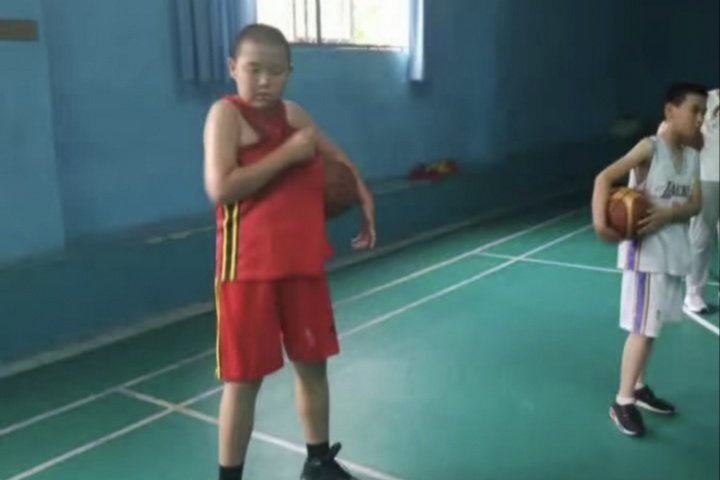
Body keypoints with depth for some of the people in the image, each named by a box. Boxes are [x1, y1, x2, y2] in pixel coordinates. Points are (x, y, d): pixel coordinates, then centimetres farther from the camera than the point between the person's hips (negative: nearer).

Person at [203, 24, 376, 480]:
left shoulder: (294, 114, 8)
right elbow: (220, 189, -24)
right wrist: (288, 153, -20)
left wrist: (365, 201, 14)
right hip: (248, 269, -6)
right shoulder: (226, 113, -11)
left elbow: (338, 159, 24)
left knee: (313, 363, 16)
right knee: (244, 379, 1)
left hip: (304, 264, 6)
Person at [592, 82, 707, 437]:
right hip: (646, 250, -7)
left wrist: (668, 214, -19)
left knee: (652, 325, 15)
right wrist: (599, 221, -32)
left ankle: (638, 387, 31)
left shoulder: (692, 157, 7)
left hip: (675, 251, 7)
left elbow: (695, 204, 1)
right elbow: (605, 177, -20)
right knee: (643, 327, -4)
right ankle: (622, 402, 7)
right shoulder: (650, 147, -12)